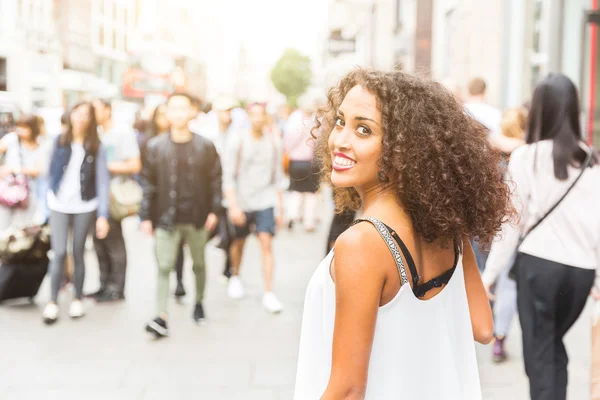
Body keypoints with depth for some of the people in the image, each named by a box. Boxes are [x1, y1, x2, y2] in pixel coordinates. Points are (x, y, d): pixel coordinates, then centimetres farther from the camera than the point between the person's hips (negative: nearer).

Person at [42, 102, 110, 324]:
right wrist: (49, 199, 5)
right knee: (59, 254, -4)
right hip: (59, 205, 1)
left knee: (78, 254, 7)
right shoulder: (60, 141, 1)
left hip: (85, 207, -1)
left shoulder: (96, 147, -4)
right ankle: (52, 303, 5)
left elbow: (103, 181, -8)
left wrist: (103, 215, -15)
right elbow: (51, 171, 7)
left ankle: (77, 300, 20)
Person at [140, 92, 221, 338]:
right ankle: (162, 318, -9)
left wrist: (214, 210, -4)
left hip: (197, 218, 1)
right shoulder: (155, 147, 0)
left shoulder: (205, 146, 1)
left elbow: (215, 179, 3)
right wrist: (146, 216, -2)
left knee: (199, 264, 16)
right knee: (164, 267, -8)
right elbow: (148, 183, 1)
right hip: (166, 218, -1)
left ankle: (199, 303, 37)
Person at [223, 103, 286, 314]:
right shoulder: (238, 141, -5)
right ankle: (235, 277, 41)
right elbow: (228, 176, -5)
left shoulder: (274, 141, 3)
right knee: (239, 242, 15)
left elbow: (278, 177, 10)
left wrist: (280, 208, 9)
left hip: (265, 202, 0)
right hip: (242, 202, 0)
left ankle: (269, 293, -9)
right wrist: (233, 206, -14)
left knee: (266, 243, -10)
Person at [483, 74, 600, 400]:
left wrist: (490, 273, 6)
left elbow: (512, 221, -3)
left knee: (539, 351, 7)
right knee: (553, 344, 23)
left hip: (539, 263, -3)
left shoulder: (526, 157, -4)